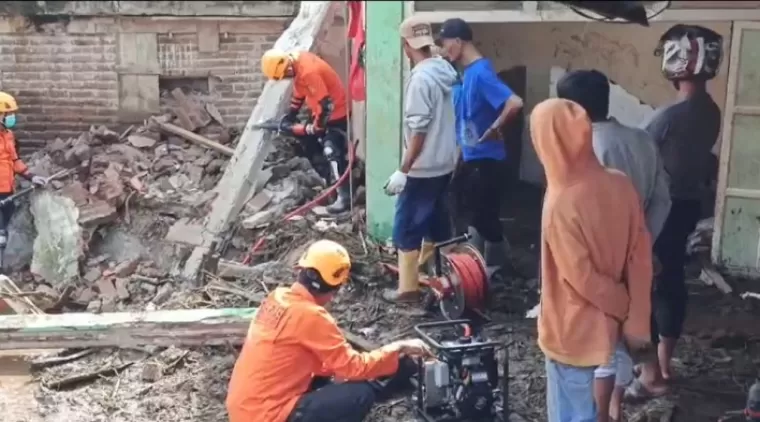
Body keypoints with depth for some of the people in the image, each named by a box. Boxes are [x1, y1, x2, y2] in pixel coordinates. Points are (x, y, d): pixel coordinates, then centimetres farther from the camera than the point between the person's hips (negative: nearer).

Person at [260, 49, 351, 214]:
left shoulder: (308, 71, -32)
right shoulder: (298, 59, -2)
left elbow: (326, 104, -31)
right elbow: (299, 92, 14)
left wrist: (316, 128, -19)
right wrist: (289, 116, 10)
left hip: (336, 112, -11)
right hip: (323, 111, 11)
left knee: (332, 152, -20)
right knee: (311, 147, 18)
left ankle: (344, 196, -20)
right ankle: (332, 183, 27)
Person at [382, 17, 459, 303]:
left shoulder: (420, 77, -21)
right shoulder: (445, 70, 5)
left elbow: (419, 129, -23)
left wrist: (403, 170, -18)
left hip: (422, 168, -9)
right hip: (445, 164, 9)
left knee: (406, 227, 1)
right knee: (435, 221, 19)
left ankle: (408, 288, 7)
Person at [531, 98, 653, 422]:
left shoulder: (561, 204, -26)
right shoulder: (619, 184, -8)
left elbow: (582, 278, -22)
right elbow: (641, 257, -4)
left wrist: (624, 308, -4)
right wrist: (636, 320, 0)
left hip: (573, 331, -6)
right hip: (605, 324, 6)